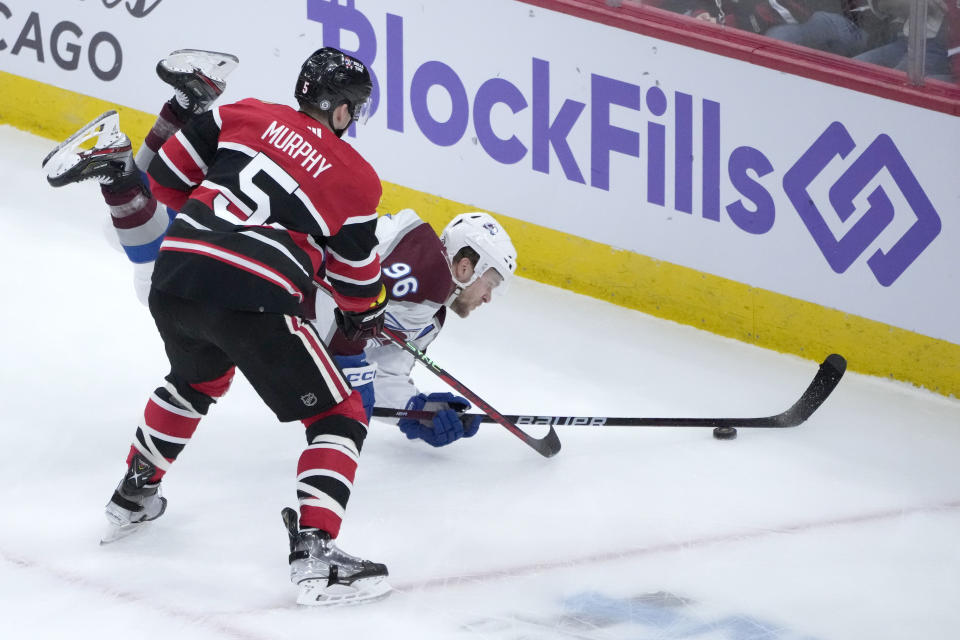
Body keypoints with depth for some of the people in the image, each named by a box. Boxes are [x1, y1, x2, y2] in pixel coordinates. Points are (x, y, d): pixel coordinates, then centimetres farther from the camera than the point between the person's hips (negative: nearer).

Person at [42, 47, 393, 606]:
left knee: (197, 380, 37)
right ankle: (314, 552, -12)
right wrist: (366, 318, 40)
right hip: (253, 302, -6)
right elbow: (359, 281, 19)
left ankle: (133, 496, 47)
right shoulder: (357, 180, 10)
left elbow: (168, 179, 18)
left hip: (176, 278, 6)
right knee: (339, 417, 5)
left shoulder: (246, 116, 16)